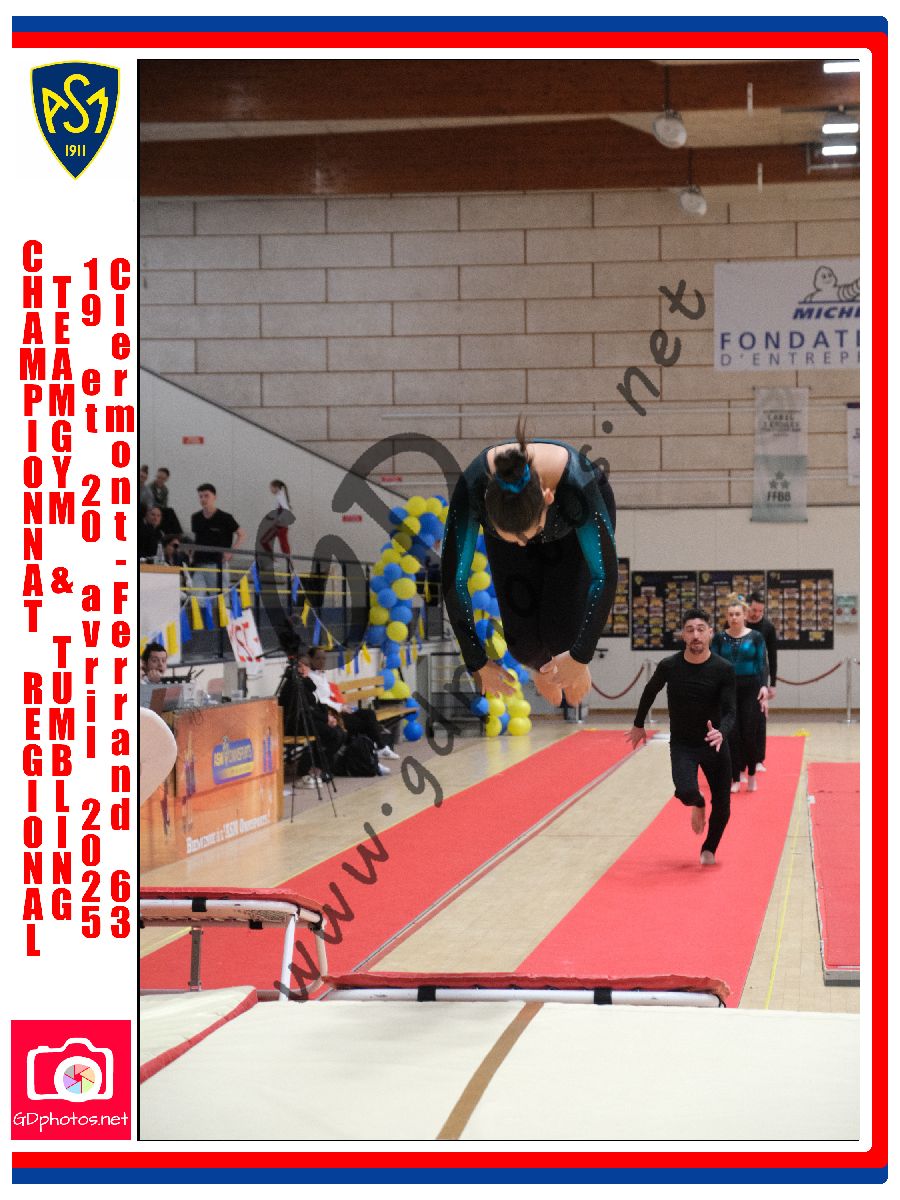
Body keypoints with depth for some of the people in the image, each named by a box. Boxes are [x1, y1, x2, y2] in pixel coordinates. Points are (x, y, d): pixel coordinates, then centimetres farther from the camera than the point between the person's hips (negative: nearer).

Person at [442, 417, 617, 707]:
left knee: (563, 632, -15)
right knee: (524, 642, -10)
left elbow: (605, 576, -35)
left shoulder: (577, 486, -45)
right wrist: (476, 663, -30)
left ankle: (572, 658, 24)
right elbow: (453, 577, -34)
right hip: (508, 515, 1)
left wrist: (581, 658, -31)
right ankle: (541, 663, 29)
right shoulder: (473, 487, -42)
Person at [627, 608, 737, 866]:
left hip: (714, 744, 1)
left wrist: (721, 732, -37)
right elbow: (650, 693, 10)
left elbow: (729, 711, -16)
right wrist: (639, 725, 19)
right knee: (686, 791, -26)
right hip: (682, 745, -1)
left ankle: (709, 849, 33)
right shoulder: (669, 667, -11)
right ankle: (698, 805, 12)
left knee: (722, 807, 2)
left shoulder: (724, 669, -14)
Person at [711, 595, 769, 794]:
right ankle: (735, 778, 9)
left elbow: (762, 664, -2)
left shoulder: (756, 637, -1)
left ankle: (751, 774, 18)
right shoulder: (719, 638, 2)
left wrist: (764, 686, -16)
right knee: (732, 735, 0)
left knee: (750, 733, -3)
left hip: (750, 689, -1)